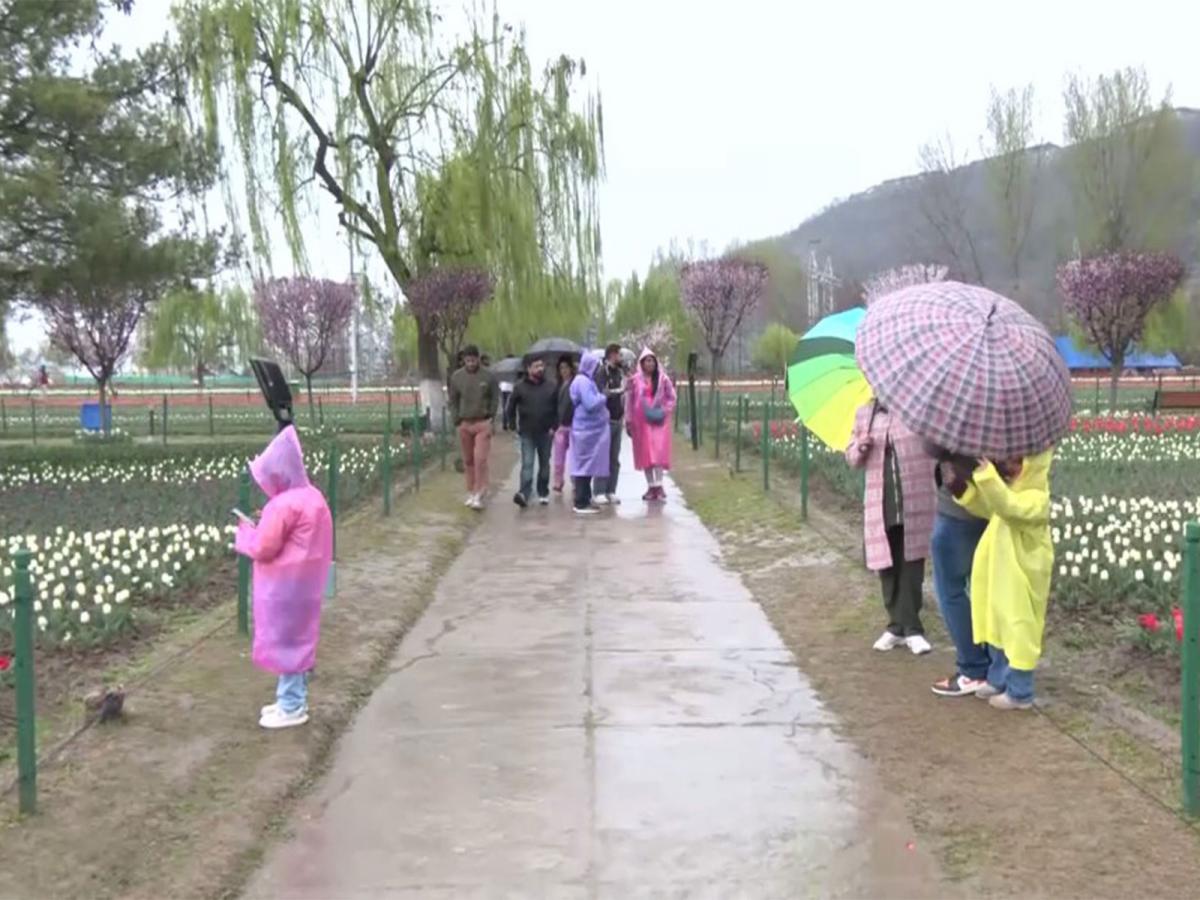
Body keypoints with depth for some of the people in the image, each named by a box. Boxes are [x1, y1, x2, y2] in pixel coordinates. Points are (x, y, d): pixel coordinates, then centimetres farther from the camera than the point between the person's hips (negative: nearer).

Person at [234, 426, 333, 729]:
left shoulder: (283, 505, -23)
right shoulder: (313, 496, 7)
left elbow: (263, 548, -19)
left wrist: (246, 532, -2)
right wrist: (267, 528, 9)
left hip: (284, 587, -9)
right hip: (305, 582, 9)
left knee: (285, 640, 1)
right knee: (297, 639, 17)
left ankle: (291, 707, 9)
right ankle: (292, 699, 28)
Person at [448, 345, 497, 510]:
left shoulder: (487, 376, -1)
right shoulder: (456, 377, 3)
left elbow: (494, 399, 6)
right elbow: (453, 401, 10)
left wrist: (490, 417, -2)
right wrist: (457, 420, 2)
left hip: (483, 423, -2)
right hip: (464, 424, 2)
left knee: (480, 459, -10)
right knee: (468, 461, 8)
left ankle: (479, 495, -7)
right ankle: (471, 492, 18)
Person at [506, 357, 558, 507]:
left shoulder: (551, 386, 2)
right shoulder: (520, 387, -1)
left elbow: (558, 408, 5)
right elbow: (511, 407, 6)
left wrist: (554, 426, -3)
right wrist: (512, 425, -1)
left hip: (545, 433, 2)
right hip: (527, 433, -2)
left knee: (544, 464, 12)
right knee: (527, 464, -10)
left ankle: (543, 493, 24)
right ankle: (524, 494, -19)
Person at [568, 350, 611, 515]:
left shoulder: (587, 380, 16)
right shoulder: (583, 381, -17)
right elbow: (591, 404, -24)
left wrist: (601, 398, 7)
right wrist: (603, 397, -9)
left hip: (590, 429, 10)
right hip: (587, 430, -10)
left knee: (586, 465, 14)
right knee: (585, 465, -6)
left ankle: (584, 500, 21)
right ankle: (581, 503, -3)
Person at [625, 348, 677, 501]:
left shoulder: (663, 379, 2)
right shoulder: (635, 380, 2)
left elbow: (671, 398, 6)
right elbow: (630, 401, 5)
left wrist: (664, 411, -8)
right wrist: (629, 421, 2)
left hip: (659, 421, -1)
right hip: (641, 421, 1)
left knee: (659, 451, -11)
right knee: (645, 453, 4)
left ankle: (659, 485, -10)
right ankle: (651, 486, 10)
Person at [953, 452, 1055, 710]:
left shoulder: (1036, 497, -23)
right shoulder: (1010, 489, 7)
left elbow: (1008, 507, -40)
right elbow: (986, 508, 17)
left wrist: (986, 474, -46)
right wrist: (963, 488, 2)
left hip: (1021, 580, -10)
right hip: (1001, 575, 10)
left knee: (1018, 630, 0)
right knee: (998, 627, 20)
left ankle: (1020, 692, 12)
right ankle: (999, 680, 34)